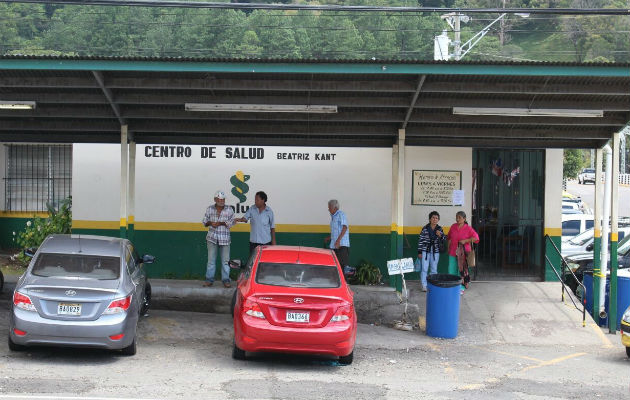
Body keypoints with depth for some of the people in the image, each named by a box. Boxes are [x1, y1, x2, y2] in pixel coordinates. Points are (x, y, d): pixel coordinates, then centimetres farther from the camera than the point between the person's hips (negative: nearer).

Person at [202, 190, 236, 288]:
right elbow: (204, 222, 11)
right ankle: (209, 279, 10)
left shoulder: (229, 209, 0)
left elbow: (231, 222, -5)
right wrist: (210, 223, -10)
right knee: (211, 259, 3)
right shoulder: (210, 209, 5)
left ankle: (226, 280, 8)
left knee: (225, 260, 1)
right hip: (212, 238, 1)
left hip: (225, 238, -1)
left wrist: (221, 223, -17)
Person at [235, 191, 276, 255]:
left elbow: (272, 227, 1)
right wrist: (240, 219, -29)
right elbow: (245, 218, -5)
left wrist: (273, 240, 0)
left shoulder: (269, 211, -3)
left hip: (266, 241, -2)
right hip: (253, 241, 2)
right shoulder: (252, 209, 2)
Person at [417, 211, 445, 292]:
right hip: (425, 251, -2)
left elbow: (444, 240, 8)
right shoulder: (425, 228, -4)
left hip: (435, 252, 2)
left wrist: (440, 235, -14)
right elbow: (420, 240, -2)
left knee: (434, 269, 9)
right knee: (424, 269, -2)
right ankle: (424, 285, 6)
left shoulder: (439, 229, 3)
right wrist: (419, 252, -4)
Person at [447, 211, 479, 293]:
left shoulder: (468, 228, -6)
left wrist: (465, 240, -18)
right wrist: (448, 248, 16)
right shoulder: (453, 227, 5)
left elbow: (476, 238, -11)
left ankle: (462, 288, 10)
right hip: (453, 252, 4)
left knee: (462, 270, 0)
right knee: (451, 270, 7)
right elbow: (449, 238, 19)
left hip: (463, 253, -4)